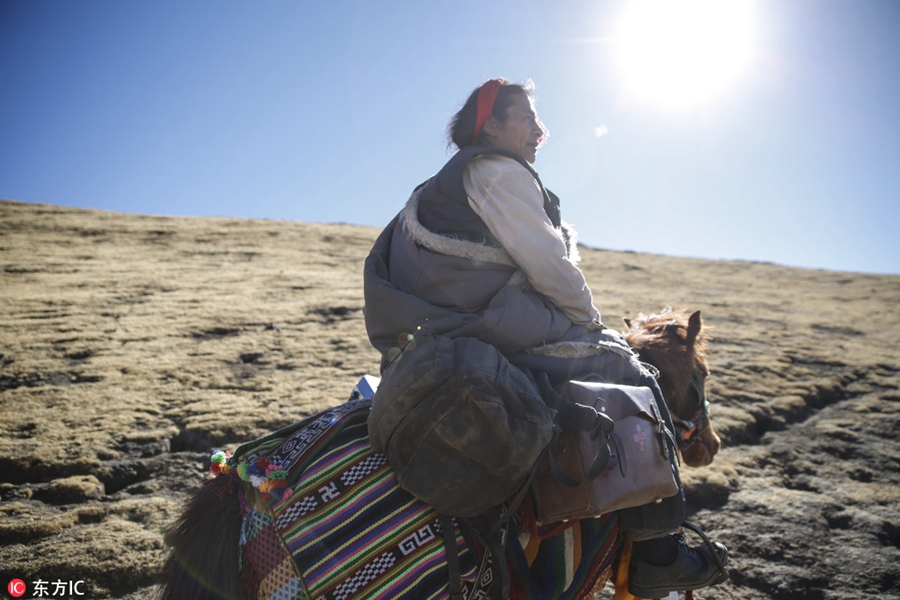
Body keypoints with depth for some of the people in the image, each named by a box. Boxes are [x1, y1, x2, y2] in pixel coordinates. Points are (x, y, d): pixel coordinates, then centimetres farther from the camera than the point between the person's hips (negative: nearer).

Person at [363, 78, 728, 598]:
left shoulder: (450, 182, 24)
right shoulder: (501, 171, -8)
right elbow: (551, 268, -14)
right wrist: (593, 323, 3)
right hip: (487, 335, -11)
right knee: (631, 377, -5)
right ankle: (655, 554, 1)